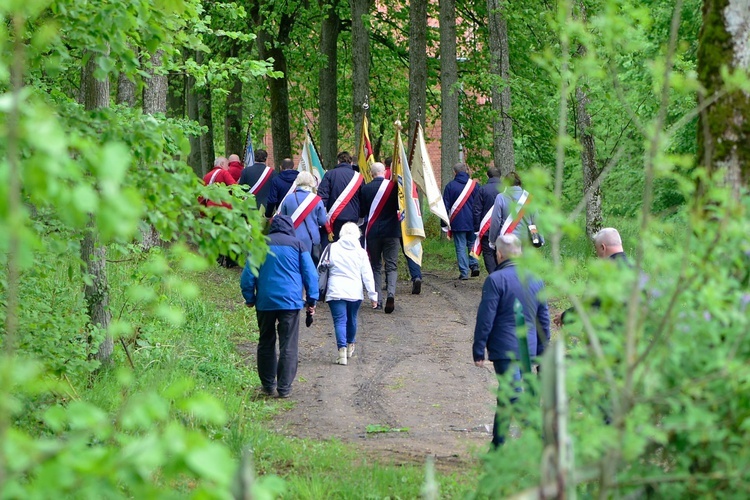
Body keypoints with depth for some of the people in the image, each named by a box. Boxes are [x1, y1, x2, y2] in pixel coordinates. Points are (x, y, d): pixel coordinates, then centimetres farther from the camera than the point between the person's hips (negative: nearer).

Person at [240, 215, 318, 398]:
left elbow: (248, 274, 5)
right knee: (288, 346, -1)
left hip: (265, 302, 2)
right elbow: (311, 274, 3)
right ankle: (284, 388, -5)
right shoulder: (297, 245, 3)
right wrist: (311, 300, 9)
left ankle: (268, 385, 15)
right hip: (290, 301, -2)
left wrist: (249, 298, 15)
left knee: (266, 344, 14)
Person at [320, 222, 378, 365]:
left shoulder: (332, 248, 0)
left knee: (340, 321, -5)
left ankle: (342, 349, -22)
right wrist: (372, 295, 6)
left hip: (335, 292, -2)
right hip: (355, 292, 2)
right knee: (352, 319, 20)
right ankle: (350, 346, 39)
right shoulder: (361, 252, 2)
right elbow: (367, 275, 1)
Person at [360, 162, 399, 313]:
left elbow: (361, 212, 0)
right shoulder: (393, 186, -6)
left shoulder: (366, 189, -6)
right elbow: (400, 206, 2)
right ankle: (391, 293, -21)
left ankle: (377, 300, 6)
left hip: (372, 232, 0)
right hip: (391, 232, 0)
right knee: (391, 266, 4)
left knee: (375, 266, 12)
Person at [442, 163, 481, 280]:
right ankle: (474, 264, -2)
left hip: (457, 222, -2)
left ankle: (464, 273, -3)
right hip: (472, 222, 2)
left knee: (460, 247, 1)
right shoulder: (475, 185, 3)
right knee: (472, 244, 17)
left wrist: (444, 224, 6)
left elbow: (445, 206, 0)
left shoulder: (450, 186, -2)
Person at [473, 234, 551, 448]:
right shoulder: (536, 279, 9)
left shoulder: (496, 280, -12)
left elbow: (485, 318, -11)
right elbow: (544, 319, 14)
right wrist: (543, 352, 21)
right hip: (529, 349, 6)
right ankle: (498, 445, 25)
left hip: (504, 348, -6)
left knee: (514, 397, -10)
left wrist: (478, 350, -4)